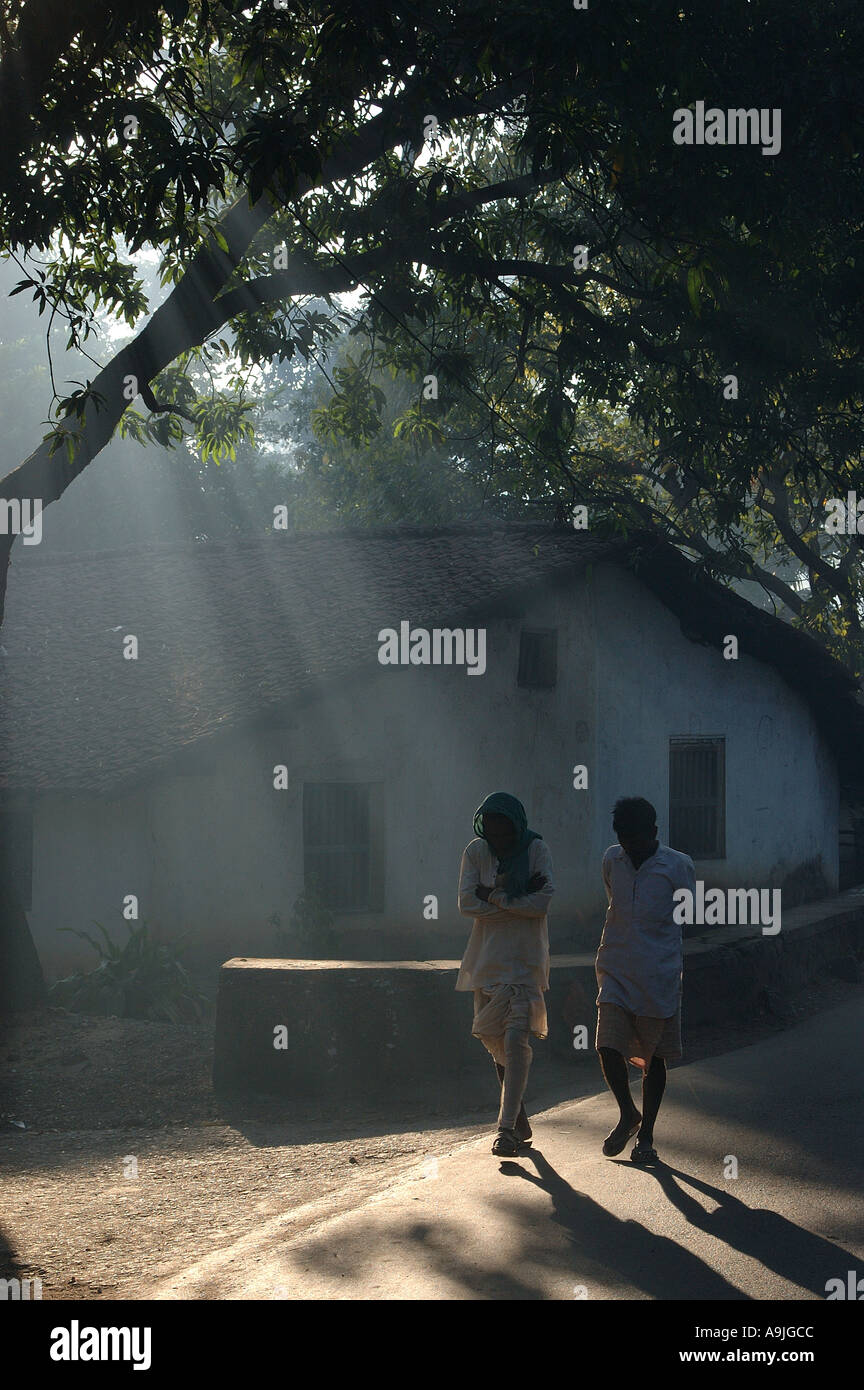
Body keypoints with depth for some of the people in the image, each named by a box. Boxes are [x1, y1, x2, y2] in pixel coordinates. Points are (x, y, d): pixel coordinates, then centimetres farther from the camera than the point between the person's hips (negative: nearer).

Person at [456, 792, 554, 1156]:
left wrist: (494, 897, -12)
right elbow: (467, 904, -7)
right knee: (495, 1042, 9)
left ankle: (507, 1127, -16)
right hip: (487, 958, 4)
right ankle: (520, 1122, 24)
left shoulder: (536, 849, -5)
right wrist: (516, 899, -13)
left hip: (524, 959, -4)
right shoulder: (476, 851, 3)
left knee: (515, 1038, -16)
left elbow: (543, 901, -16)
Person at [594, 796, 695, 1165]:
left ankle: (646, 1134, 19)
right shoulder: (612, 860, 4)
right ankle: (628, 1115, 15)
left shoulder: (677, 867, -7)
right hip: (615, 969, 3)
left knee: (653, 1057, 6)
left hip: (660, 975, -2)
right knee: (608, 1047, -9)